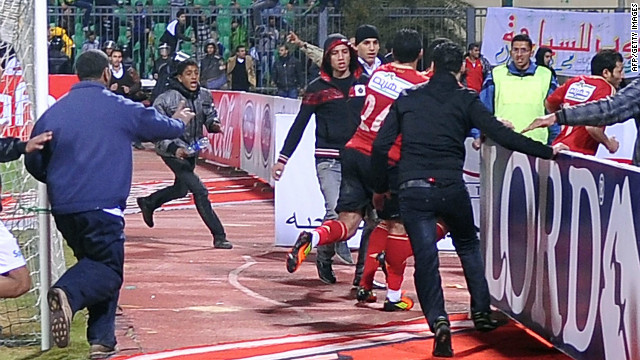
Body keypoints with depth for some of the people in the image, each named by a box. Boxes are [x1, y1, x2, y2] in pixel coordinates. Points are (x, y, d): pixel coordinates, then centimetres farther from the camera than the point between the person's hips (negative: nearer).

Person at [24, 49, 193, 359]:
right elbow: (163, 127, 13)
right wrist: (180, 122, 37)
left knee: (94, 263, 19)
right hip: (102, 207, -5)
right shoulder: (121, 108, -2)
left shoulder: (53, 112, 6)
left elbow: (34, 162, 13)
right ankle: (68, 294, -31)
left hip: (63, 209, 5)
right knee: (108, 270, 1)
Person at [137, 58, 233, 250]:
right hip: (173, 151, -7)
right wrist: (174, 148, -30)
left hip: (192, 151, 7)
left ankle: (148, 203, 54)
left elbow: (210, 116, 11)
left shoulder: (204, 96, -1)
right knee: (199, 191, -15)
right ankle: (219, 237, -11)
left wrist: (214, 124, -14)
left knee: (181, 189, 25)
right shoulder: (166, 99, -18)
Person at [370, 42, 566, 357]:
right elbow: (501, 136, -4)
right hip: (451, 189, 0)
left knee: (425, 257, 1)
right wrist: (546, 152, 2)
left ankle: (438, 320, -17)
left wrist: (381, 186, 18)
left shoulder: (408, 98, 10)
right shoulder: (465, 100, 3)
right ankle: (481, 312, 23)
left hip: (412, 189, 0)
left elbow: (381, 145, 6)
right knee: (468, 246, 23)